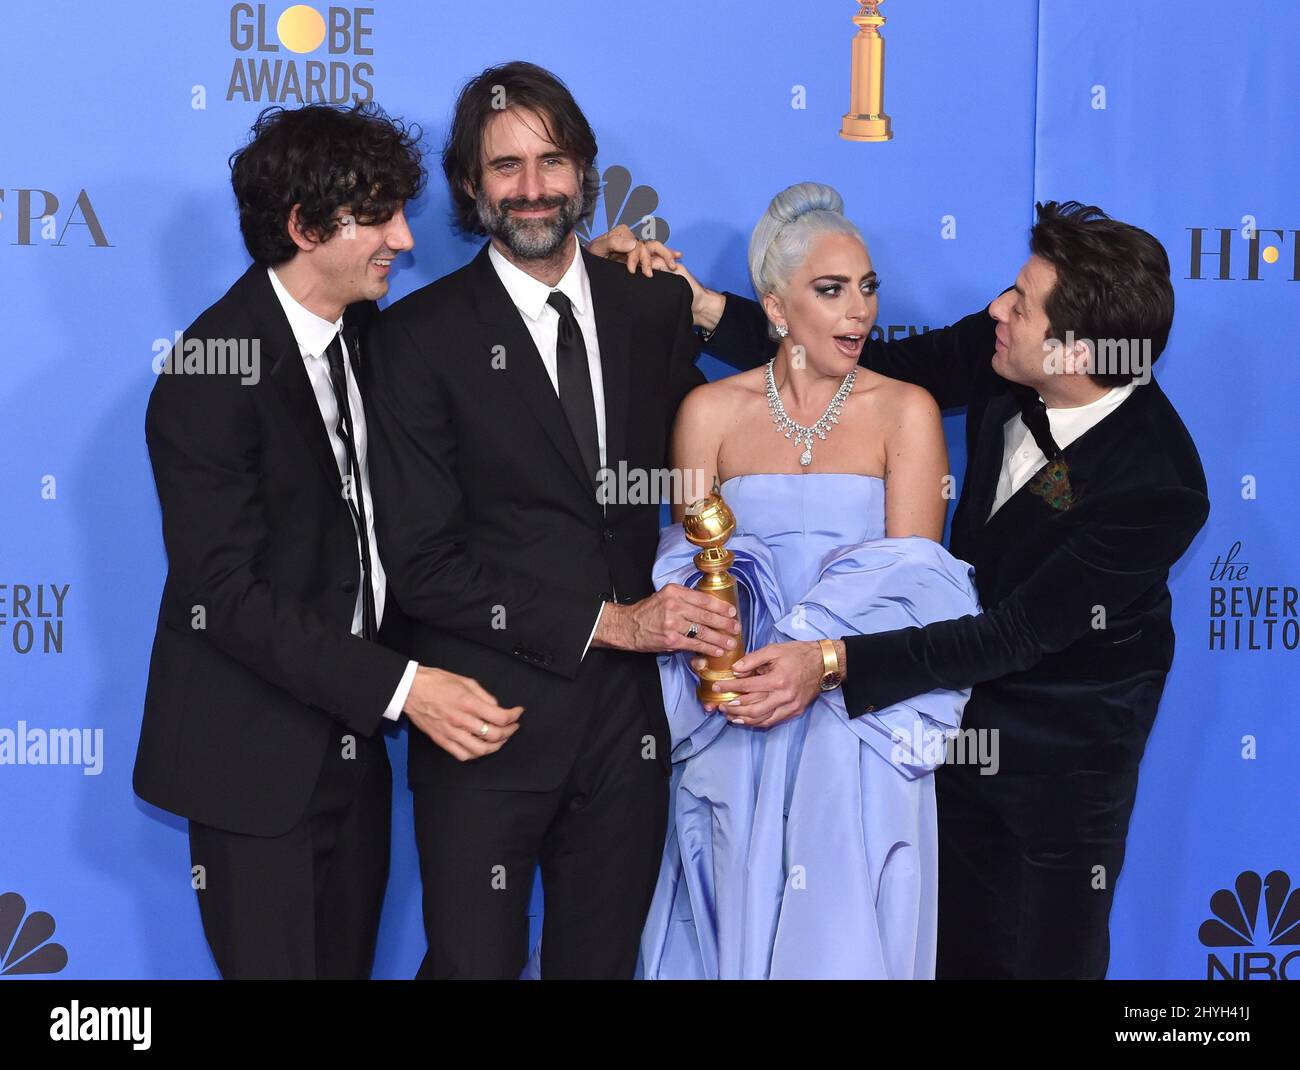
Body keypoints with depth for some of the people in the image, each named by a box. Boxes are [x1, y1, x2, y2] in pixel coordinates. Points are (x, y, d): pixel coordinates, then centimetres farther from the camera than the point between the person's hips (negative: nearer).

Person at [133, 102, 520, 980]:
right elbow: (224, 594, -22)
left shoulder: (366, 334, 5)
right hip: (256, 756, -7)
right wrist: (398, 687, -27)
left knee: (348, 958, 17)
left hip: (352, 738, 7)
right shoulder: (210, 373, -19)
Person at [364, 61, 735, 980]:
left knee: (605, 958, 16)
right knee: (476, 962, 9)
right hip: (488, 727, -3)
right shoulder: (420, 337, -8)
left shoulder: (657, 307, 4)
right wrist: (605, 621, -15)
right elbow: (422, 563, -11)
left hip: (629, 719, 3)